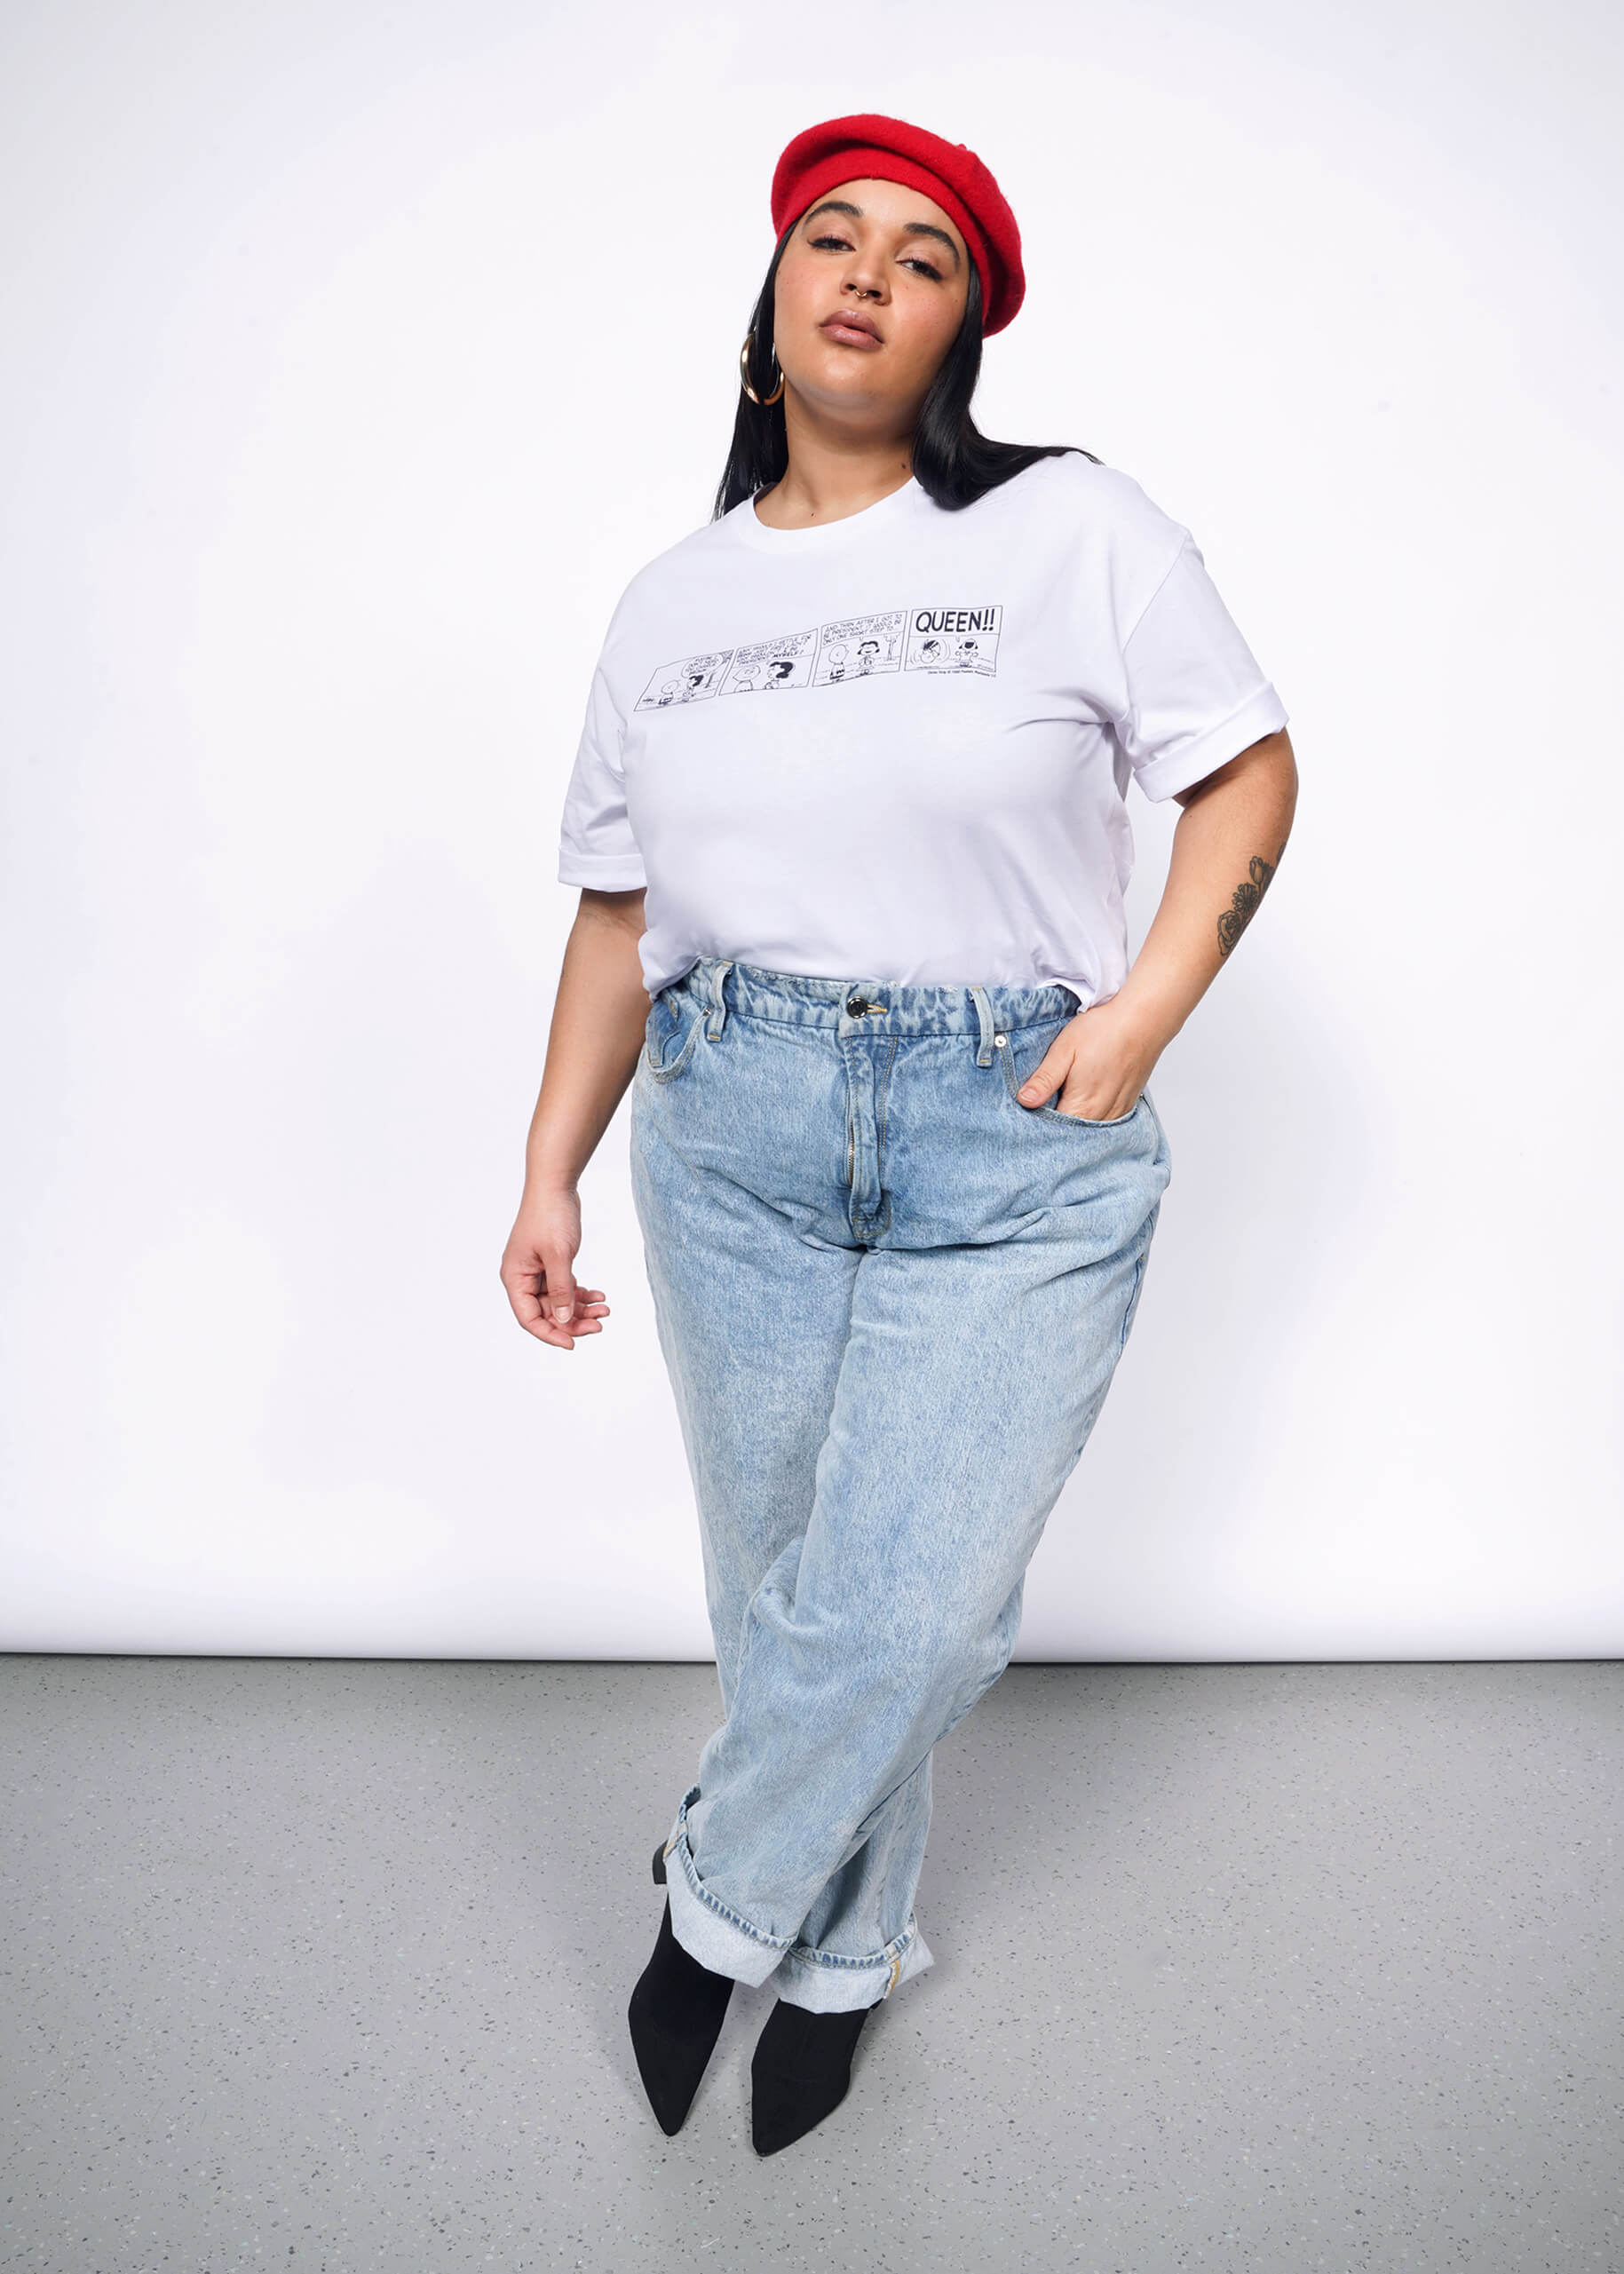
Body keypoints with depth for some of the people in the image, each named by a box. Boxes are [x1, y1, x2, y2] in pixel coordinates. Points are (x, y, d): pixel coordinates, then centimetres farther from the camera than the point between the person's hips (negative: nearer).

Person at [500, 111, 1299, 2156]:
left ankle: (722, 1903, 27)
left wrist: (1144, 1011, -10)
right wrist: (550, 1175, 8)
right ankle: (843, 1954, 38)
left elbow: (1249, 771, 3)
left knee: (905, 1613, -4)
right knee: (778, 1589, 12)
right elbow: (616, 913, 12)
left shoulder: (1073, 529, 0)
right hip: (732, 1142, 3)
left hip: (1013, 1150, -3)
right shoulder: (670, 602, 11)